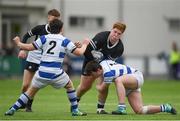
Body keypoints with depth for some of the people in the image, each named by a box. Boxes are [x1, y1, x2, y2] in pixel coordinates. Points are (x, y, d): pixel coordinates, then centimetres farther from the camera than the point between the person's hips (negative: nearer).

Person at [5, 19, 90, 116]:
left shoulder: (44, 38, 5)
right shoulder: (65, 41, 1)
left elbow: (29, 47, 2)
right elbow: (79, 52, 1)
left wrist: (18, 43, 20)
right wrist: (84, 45, 22)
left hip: (42, 73, 2)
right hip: (56, 74, -2)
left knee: (31, 91, 17)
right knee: (69, 86, 24)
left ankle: (13, 109, 10)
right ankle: (75, 111, 22)